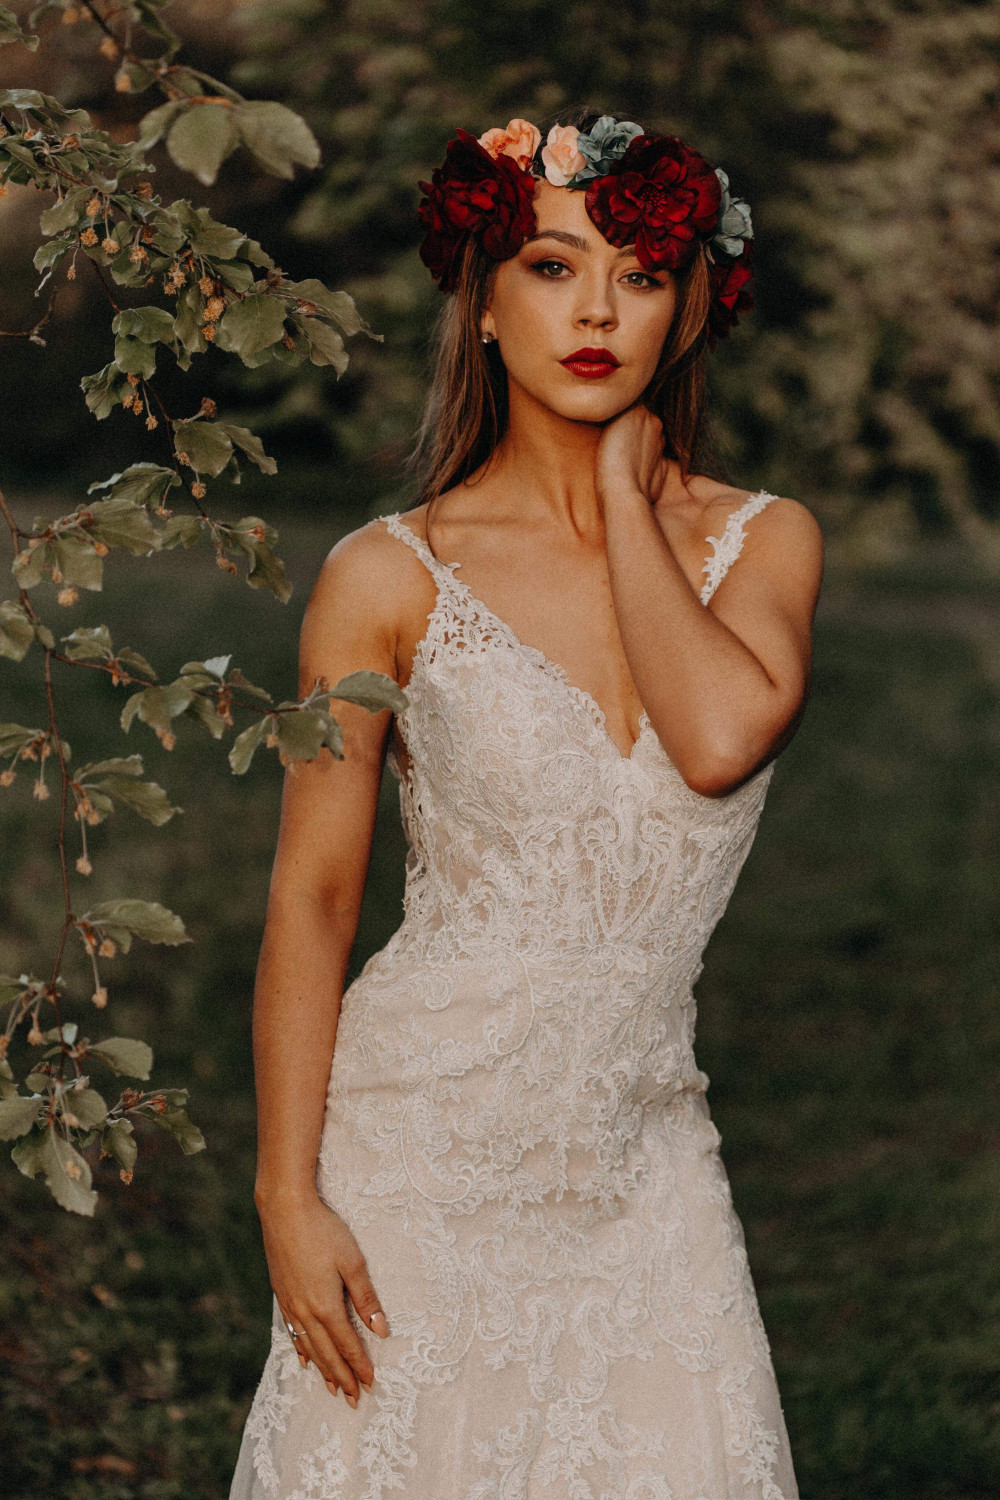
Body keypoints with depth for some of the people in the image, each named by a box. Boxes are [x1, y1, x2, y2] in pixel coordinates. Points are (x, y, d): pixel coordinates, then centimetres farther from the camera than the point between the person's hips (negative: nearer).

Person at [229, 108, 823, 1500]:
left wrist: (625, 491, -9)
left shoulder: (765, 541, 2)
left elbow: (722, 739, -20)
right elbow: (310, 902, -3)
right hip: (421, 1151, -2)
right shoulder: (392, 576, -5)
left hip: (642, 1165, 2)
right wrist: (288, 1196, -7)